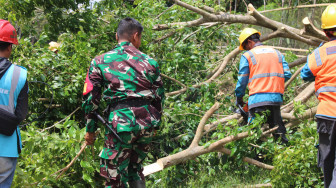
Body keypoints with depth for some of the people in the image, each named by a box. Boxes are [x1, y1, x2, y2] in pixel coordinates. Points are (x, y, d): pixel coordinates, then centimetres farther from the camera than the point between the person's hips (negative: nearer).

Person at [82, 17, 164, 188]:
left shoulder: (100, 61, 4)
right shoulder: (150, 62, 10)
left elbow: (90, 98, 3)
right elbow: (160, 97, 14)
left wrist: (90, 129, 11)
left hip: (120, 124, -3)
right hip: (147, 123, 4)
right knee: (135, 168, 23)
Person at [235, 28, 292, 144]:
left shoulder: (247, 56, 3)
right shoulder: (277, 53, 16)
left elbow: (242, 81, 3)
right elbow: (287, 74, 9)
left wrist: (239, 99, 16)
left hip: (257, 100, -4)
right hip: (276, 98, 5)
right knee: (279, 131, 12)